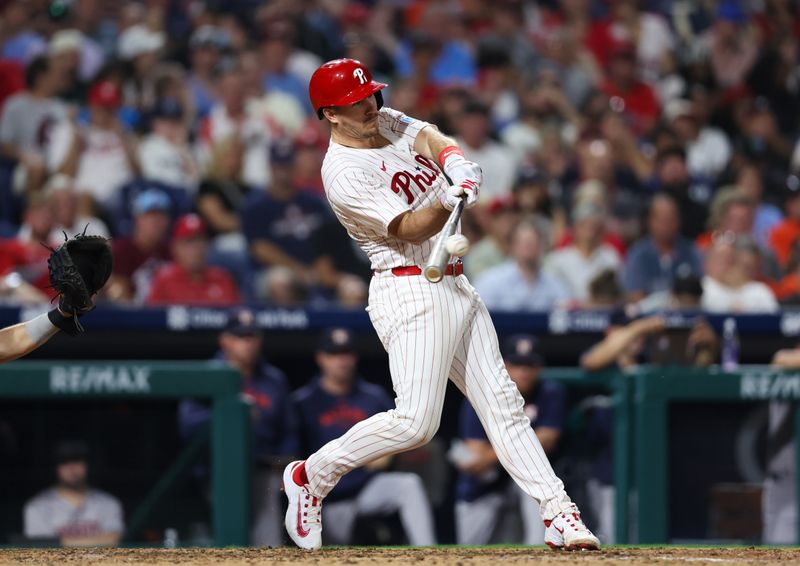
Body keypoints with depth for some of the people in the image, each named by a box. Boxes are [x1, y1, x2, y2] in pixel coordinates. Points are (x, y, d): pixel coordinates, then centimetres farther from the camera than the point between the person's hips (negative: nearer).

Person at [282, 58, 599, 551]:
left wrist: (454, 161, -28)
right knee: (416, 420, -14)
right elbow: (409, 230, -21)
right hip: (411, 290, -8)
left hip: (456, 288, 8)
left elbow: (431, 138, -6)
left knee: (503, 402, 4)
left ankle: (558, 512, 2)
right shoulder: (344, 174, -15)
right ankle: (311, 476, 3)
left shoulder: (388, 123, 10)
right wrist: (448, 200, -39)